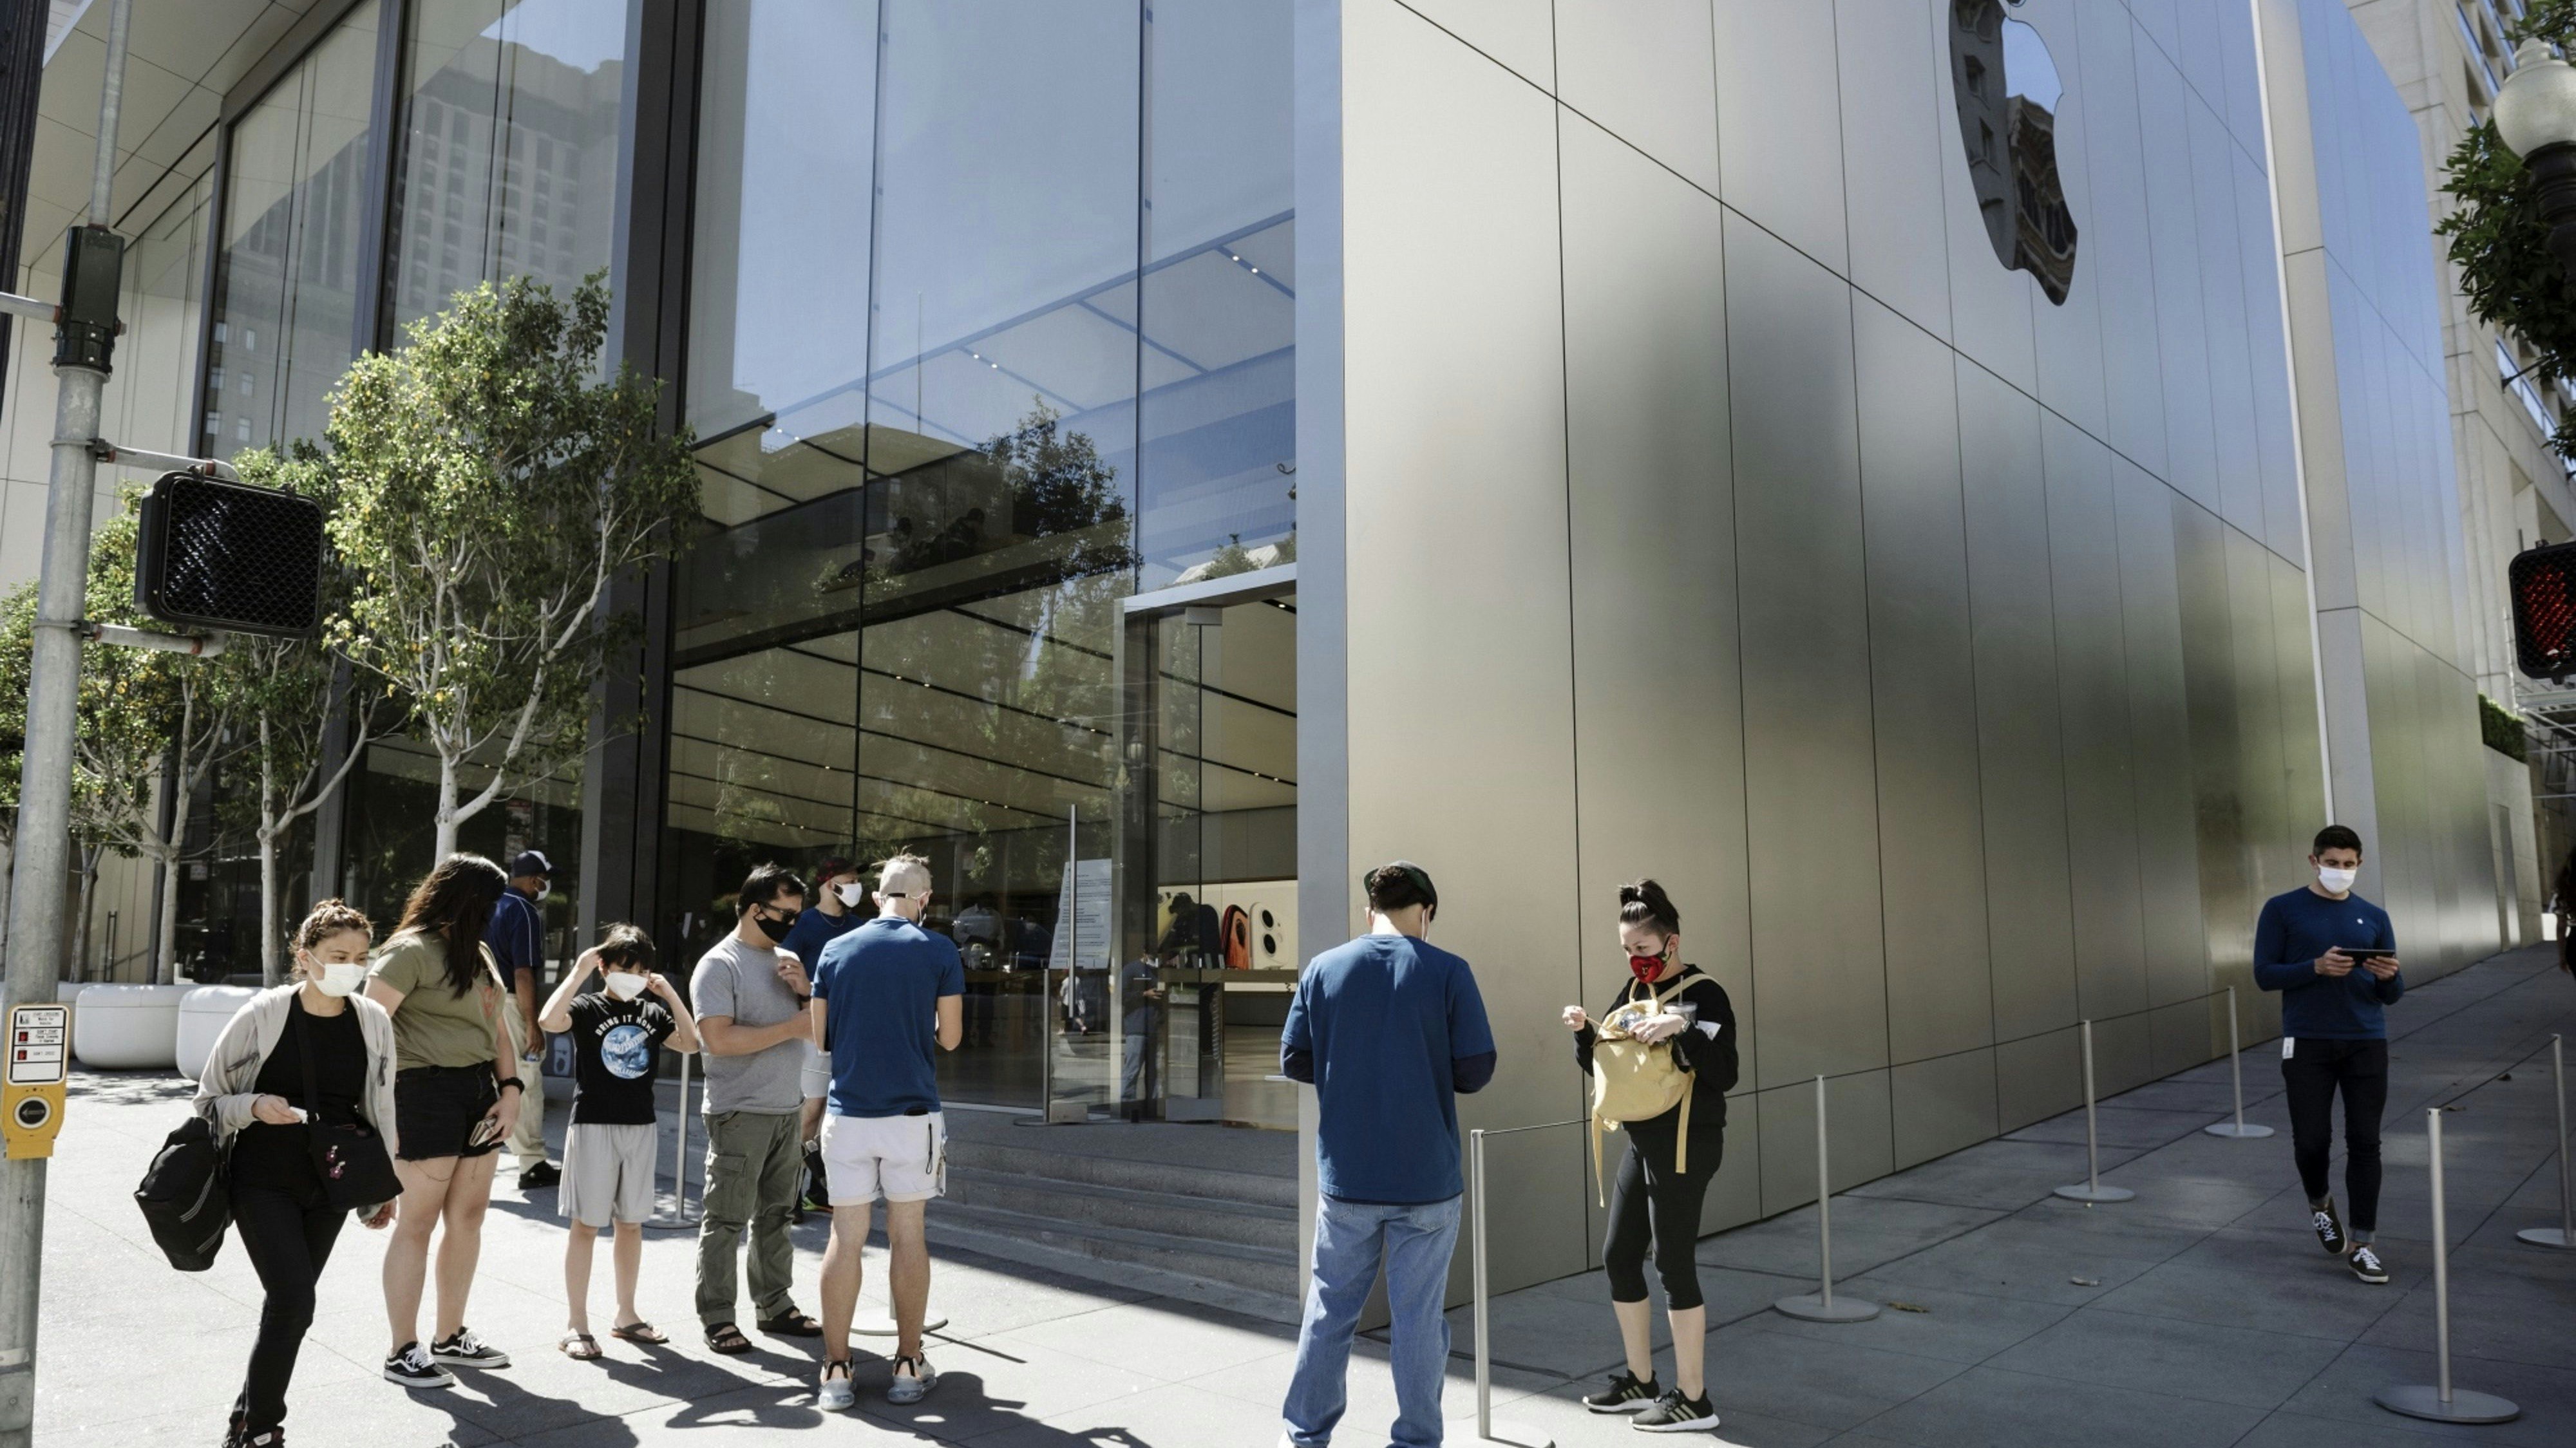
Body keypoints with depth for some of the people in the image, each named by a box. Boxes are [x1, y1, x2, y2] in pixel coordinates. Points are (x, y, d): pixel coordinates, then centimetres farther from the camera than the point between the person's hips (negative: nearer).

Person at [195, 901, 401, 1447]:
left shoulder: (374, 1022, -3)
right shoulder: (264, 1015, -13)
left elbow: (380, 1110, 8)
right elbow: (210, 1099, -2)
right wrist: (254, 1108, -23)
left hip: (329, 1186, 4)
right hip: (263, 1182, -4)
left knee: (290, 1302, 11)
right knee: (294, 1301, -11)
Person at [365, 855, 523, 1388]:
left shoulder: (478, 953, 17)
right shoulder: (412, 950, -10)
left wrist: (510, 1090, 7)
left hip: (479, 1091, 8)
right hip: (428, 1090, -8)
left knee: (468, 1217, 13)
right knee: (418, 1221, -1)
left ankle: (451, 1337, 27)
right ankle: (403, 1353, 10)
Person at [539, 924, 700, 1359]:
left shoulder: (651, 1013, 9)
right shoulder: (588, 1007, -6)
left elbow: (690, 1042, 1)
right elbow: (550, 1020, -25)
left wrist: (669, 993, -3)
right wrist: (579, 970, -22)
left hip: (641, 1126, 5)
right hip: (593, 1125, -5)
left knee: (631, 1223, 12)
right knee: (586, 1224, 0)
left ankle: (626, 1315, 23)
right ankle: (576, 1324, 8)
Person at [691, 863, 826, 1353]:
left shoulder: (789, 960, 12)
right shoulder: (719, 965, -10)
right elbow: (718, 1038, -22)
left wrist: (806, 990, -5)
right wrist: (792, 1027, -19)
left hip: (789, 1111, 7)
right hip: (740, 1114, -7)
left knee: (777, 1215, 14)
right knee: (727, 1220, -1)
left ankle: (774, 1305, 24)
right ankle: (716, 1317, 8)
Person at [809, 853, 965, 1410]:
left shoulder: (836, 951, 3)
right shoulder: (939, 951, -4)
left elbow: (819, 1038, 6)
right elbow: (950, 1037, -1)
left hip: (848, 1113, 2)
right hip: (912, 1112, -1)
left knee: (845, 1237, 6)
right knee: (907, 1235, 7)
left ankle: (836, 1370, 9)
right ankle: (909, 1367, 13)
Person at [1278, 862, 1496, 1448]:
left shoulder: (1323, 969, -1)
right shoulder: (1448, 971, -7)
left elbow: (1294, 1061, 1)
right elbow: (1477, 1070, -8)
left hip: (1347, 1177, 2)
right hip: (1428, 1178, -2)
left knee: (1330, 1308, 14)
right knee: (1418, 1314, 9)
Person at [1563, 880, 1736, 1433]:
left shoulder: (1704, 995, -12)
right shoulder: (1635, 991, 11)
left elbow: (1725, 1075, -19)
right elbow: (1598, 1065, 14)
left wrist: (1683, 1029, -30)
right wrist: (1584, 1031, -5)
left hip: (1685, 1145, -9)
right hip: (1643, 1142, 9)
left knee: (1673, 1263, -4)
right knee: (1618, 1256, 13)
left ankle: (1693, 1399, 8)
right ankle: (1641, 1381, 27)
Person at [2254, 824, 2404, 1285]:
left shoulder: (2374, 917, 10)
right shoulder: (2283, 910, 2)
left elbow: (2392, 995, 11)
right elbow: (2265, 974, -3)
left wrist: (2389, 977, -12)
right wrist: (2317, 967, -18)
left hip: (2366, 1043, 2)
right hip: (2308, 1043, -2)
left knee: (2365, 1144, 1)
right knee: (2311, 1141, -1)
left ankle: (2361, 1244, 9)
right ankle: (2320, 1203, 30)